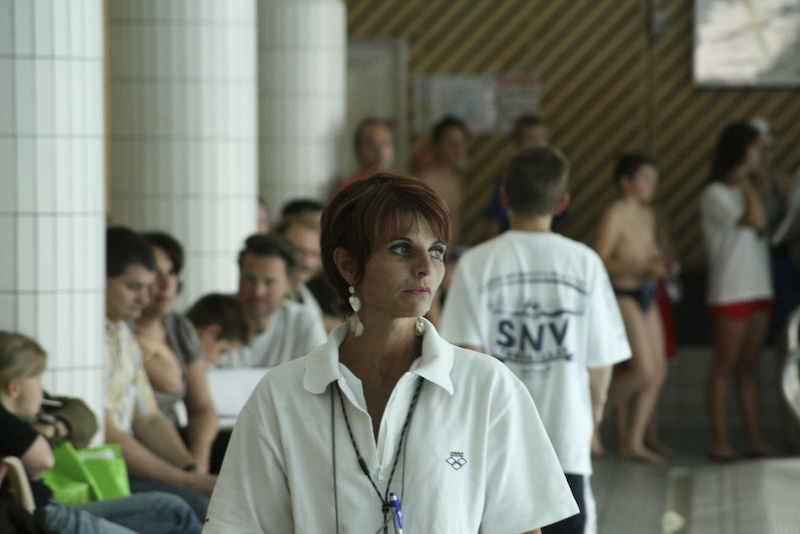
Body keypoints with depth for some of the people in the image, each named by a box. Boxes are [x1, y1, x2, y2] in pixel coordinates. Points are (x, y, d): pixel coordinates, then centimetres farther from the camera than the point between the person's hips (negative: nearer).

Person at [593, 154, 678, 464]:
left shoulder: (648, 215, 15)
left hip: (646, 297, 9)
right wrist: (643, 268, -22)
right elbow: (600, 261, -17)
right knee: (643, 371, -14)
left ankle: (633, 441, 9)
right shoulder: (615, 215, -11)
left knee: (658, 372, 3)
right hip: (622, 296, -9)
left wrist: (664, 264, 4)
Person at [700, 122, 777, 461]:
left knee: (749, 366, 9)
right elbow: (756, 220, -21)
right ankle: (720, 441, 0)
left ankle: (754, 439, 10)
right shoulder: (715, 195, -9)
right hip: (730, 291, -8)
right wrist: (745, 180, -13)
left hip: (758, 290, 8)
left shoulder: (743, 191, 15)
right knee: (725, 367, -3)